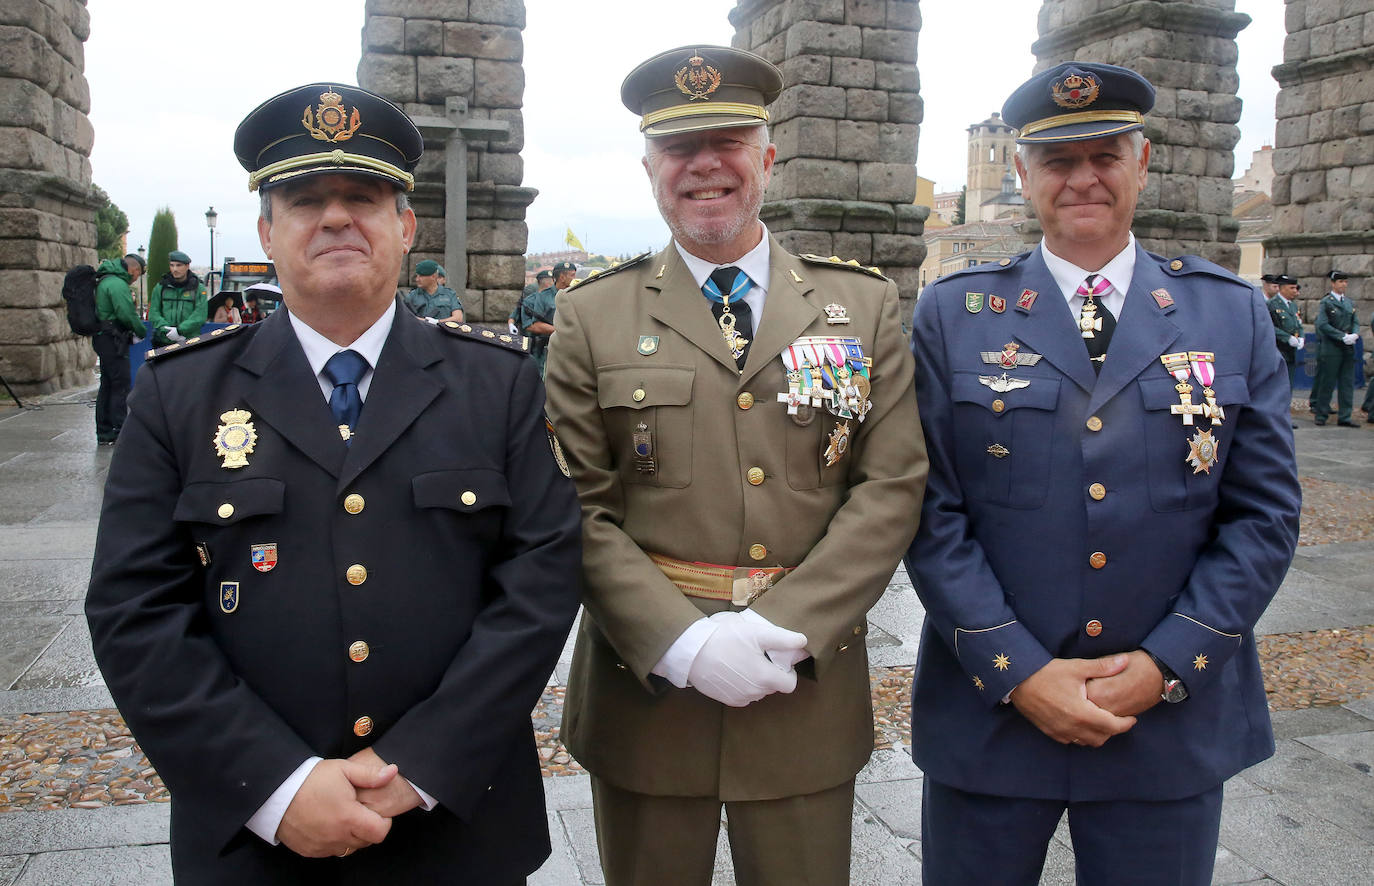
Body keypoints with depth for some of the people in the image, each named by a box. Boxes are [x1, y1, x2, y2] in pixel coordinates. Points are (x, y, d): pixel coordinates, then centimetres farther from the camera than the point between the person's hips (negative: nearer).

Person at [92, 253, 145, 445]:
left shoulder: (105, 281, 18)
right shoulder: (117, 284, -16)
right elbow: (126, 314, -23)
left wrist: (131, 334, 8)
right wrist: (142, 333, -7)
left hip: (103, 339, 10)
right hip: (112, 341, -10)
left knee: (107, 385, 13)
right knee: (121, 385, -7)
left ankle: (104, 433, 18)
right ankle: (119, 433, -5)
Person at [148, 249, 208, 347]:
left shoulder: (199, 288, 5)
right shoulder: (160, 287, 13)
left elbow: (200, 316, -6)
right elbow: (153, 314, 6)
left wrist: (180, 330, -17)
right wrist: (166, 330, -12)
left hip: (189, 342, -2)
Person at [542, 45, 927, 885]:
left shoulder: (864, 304, 4)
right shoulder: (593, 316, 1)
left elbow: (892, 486, -3)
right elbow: (580, 508, -4)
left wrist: (785, 628, -13)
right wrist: (682, 642, -16)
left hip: (807, 685, 1)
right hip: (645, 683, 0)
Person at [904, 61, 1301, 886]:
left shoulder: (1234, 314, 4)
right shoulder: (952, 314, -1)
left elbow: (1266, 513, 1)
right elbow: (932, 510, -6)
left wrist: (1165, 665, -9)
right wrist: (1016, 671, -12)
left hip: (1174, 718, 2)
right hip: (989, 710, -1)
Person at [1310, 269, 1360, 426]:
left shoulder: (1350, 303, 14)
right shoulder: (1326, 302, -5)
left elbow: (1355, 322, 14)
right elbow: (1322, 325, -13)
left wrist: (1354, 334, -8)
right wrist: (1343, 336, -18)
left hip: (1348, 349, 6)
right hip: (1331, 348, -6)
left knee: (1347, 383, 4)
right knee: (1327, 382, -1)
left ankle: (1345, 417, 8)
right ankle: (1320, 415, 10)